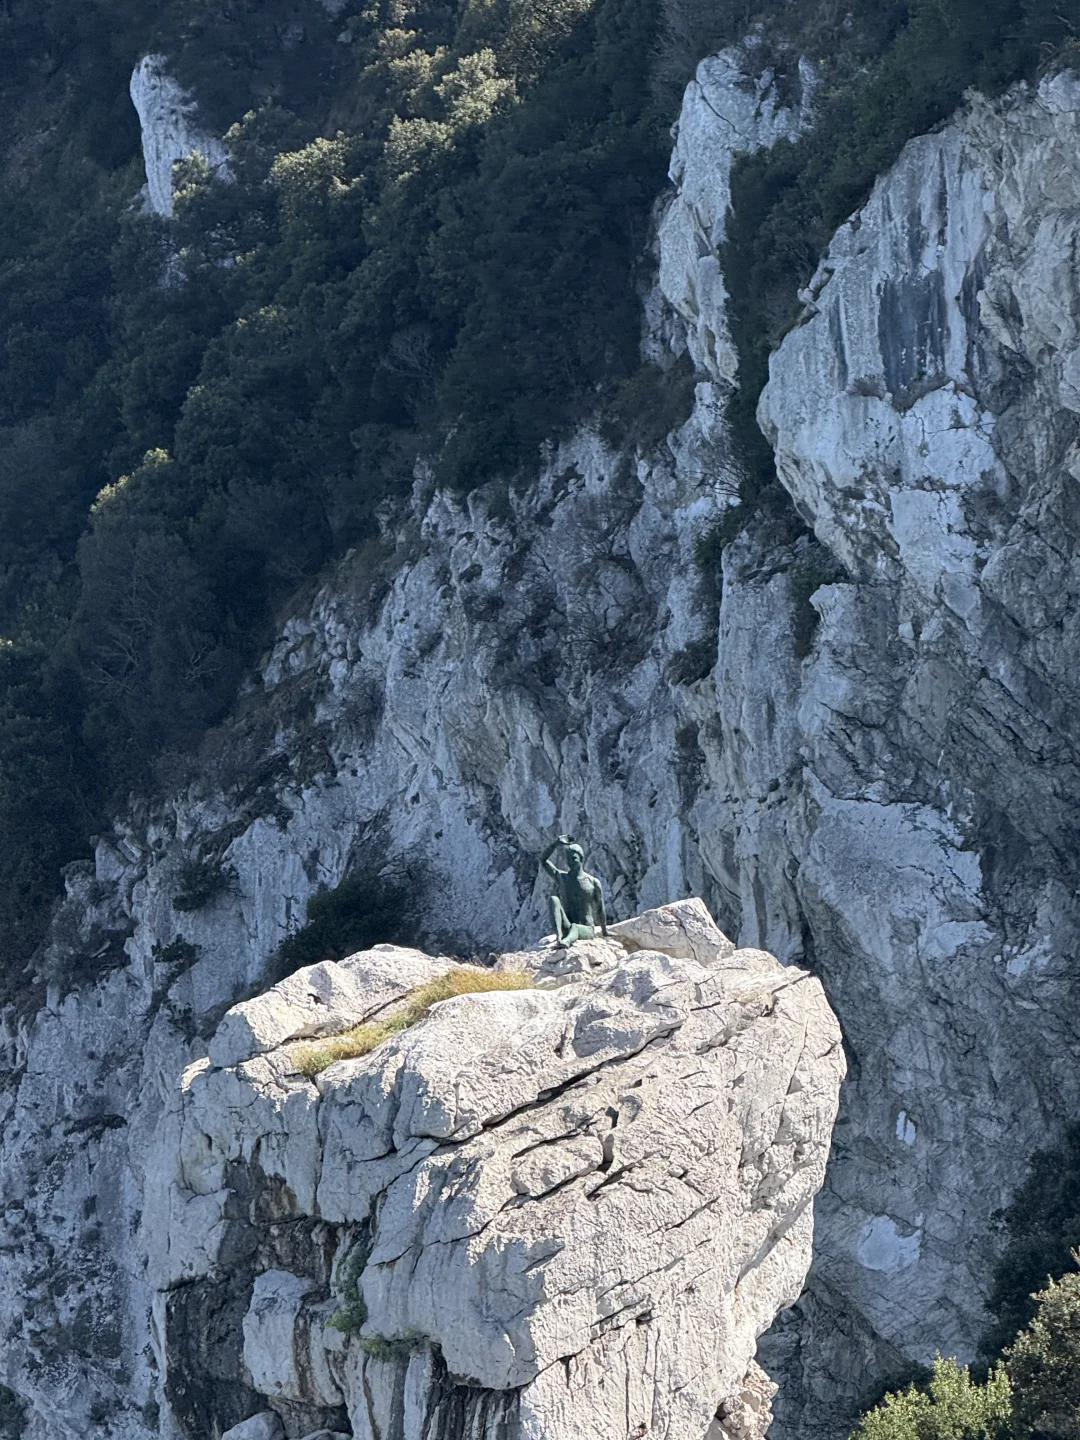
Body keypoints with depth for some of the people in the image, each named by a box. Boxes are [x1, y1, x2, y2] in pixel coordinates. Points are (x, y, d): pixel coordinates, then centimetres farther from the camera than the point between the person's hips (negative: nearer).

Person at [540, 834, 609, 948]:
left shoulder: (593, 882, 4)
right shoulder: (561, 877, 11)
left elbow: (600, 909, 11)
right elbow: (543, 860, 2)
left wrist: (604, 932, 17)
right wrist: (556, 843, -7)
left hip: (586, 930, -2)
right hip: (566, 929, 2)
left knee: (574, 928, -39)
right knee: (554, 899, -24)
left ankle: (566, 942, -76)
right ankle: (559, 936, -46)